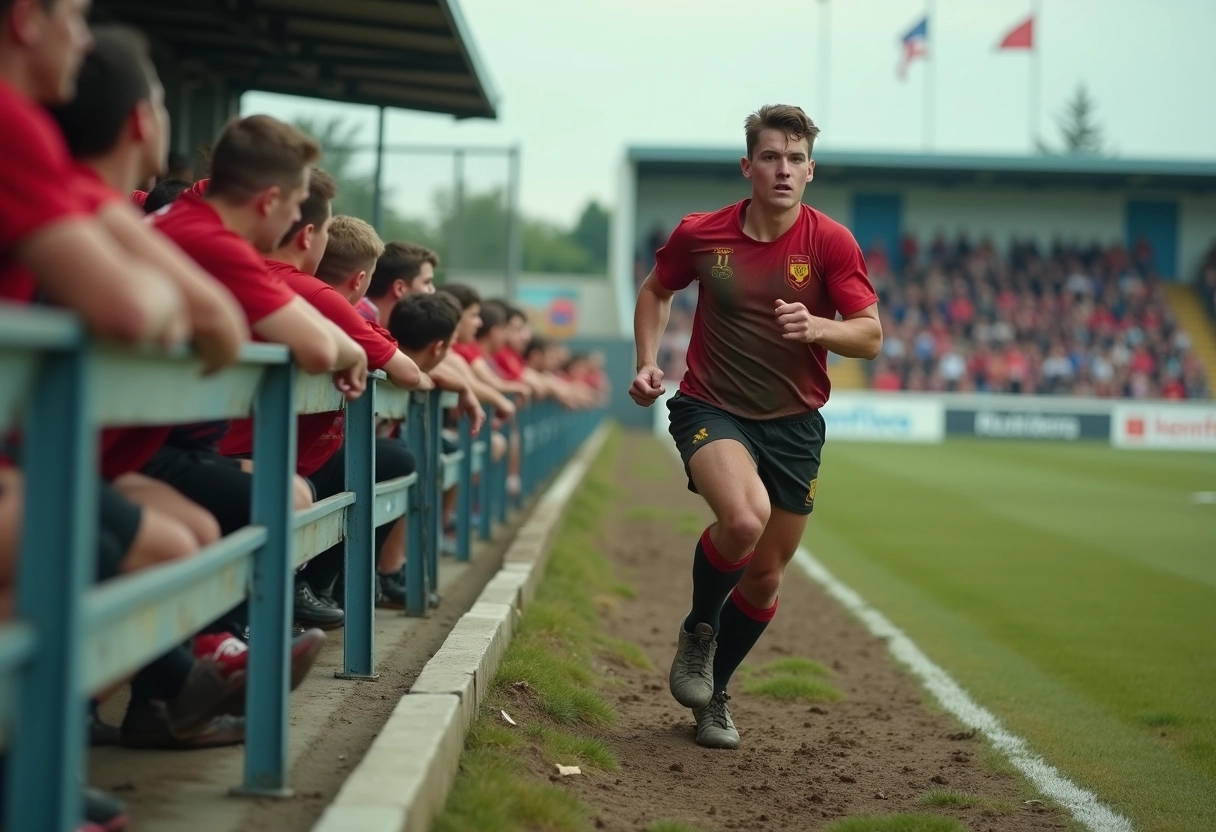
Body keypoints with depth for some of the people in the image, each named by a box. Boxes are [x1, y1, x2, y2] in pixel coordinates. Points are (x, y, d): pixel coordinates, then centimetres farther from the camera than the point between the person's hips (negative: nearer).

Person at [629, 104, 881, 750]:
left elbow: (871, 336, -9)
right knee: (744, 517, -31)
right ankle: (697, 630, -1)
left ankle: (713, 693, 34)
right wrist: (647, 361, 1)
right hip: (710, 408, -2)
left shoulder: (831, 243, -8)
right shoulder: (700, 234, -5)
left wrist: (817, 327, -29)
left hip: (793, 423, 2)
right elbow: (656, 291, 14)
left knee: (765, 576, 9)